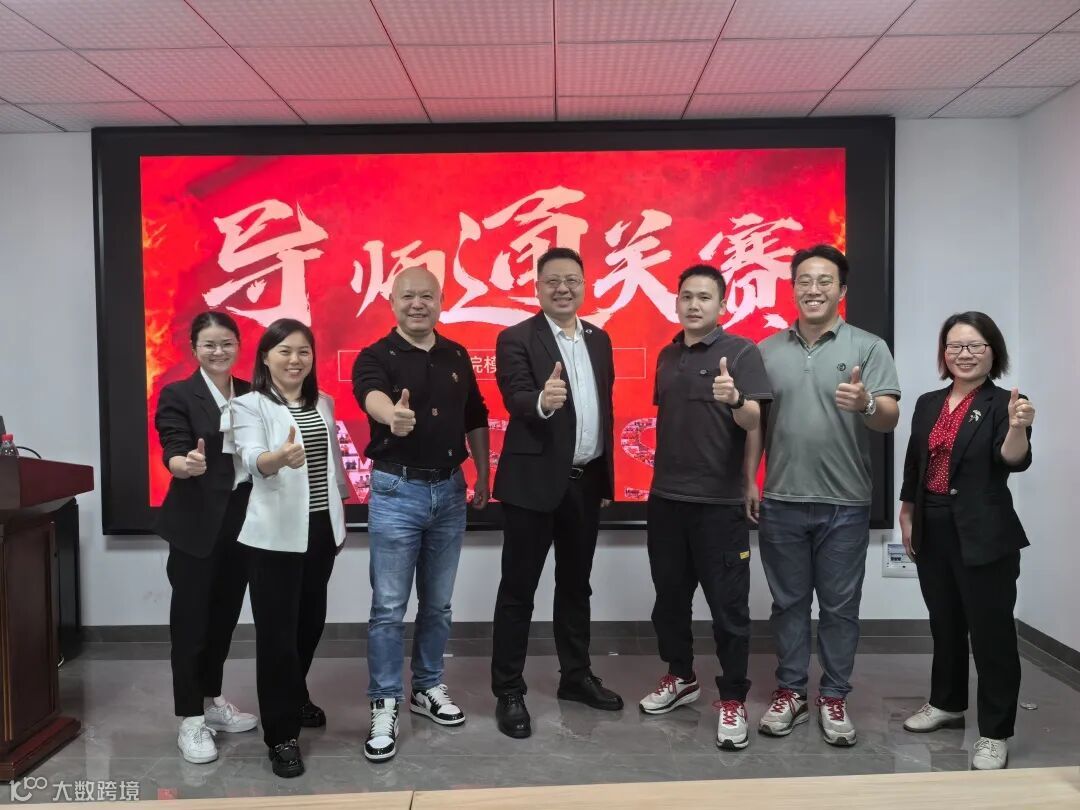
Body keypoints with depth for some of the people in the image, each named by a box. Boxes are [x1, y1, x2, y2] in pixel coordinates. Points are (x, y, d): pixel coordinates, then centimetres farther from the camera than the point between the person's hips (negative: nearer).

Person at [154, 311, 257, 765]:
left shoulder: (250, 394, 7)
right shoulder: (178, 396, -6)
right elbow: (172, 452, -17)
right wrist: (185, 463, -40)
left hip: (243, 520, 5)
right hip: (195, 525, -5)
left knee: (225, 614, 14)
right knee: (191, 619, 2)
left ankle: (212, 700, 31)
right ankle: (189, 719, 13)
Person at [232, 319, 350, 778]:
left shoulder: (324, 403, 10)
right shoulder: (250, 406, -8)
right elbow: (252, 460, -25)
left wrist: (340, 513, 18)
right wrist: (279, 456, -47)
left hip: (321, 528, 6)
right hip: (276, 534, -6)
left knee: (311, 622, 17)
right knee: (276, 631, 0)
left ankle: (296, 697, 41)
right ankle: (281, 735, 11)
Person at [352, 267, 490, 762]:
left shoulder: (457, 356, 7)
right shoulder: (376, 356, -8)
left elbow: (475, 419, 15)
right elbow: (371, 395, -31)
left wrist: (483, 475, 12)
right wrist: (392, 415, -53)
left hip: (449, 489, 4)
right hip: (396, 490, -4)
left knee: (438, 603, 14)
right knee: (388, 606, 1)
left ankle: (428, 689, 31)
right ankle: (384, 706, 14)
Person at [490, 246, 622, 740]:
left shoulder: (599, 339, 10)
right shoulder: (516, 339, -9)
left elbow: (604, 408, 13)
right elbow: (516, 400, -23)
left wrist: (606, 476, 12)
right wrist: (543, 401, -46)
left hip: (586, 482, 6)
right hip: (535, 481, -6)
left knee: (576, 584, 17)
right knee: (518, 588, 4)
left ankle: (575, 676, 33)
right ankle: (508, 691, 16)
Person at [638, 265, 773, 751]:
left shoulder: (741, 351, -7)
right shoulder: (667, 356, 10)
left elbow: (755, 422, -17)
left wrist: (734, 400, -38)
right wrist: (659, 474, 12)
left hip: (720, 502, -6)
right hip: (666, 498, 6)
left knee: (728, 605, 2)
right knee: (670, 597, 16)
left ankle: (732, 700, 16)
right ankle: (680, 677, 34)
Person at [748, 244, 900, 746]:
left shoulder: (869, 347, -2)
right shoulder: (767, 350, 6)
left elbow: (891, 419, -10)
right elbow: (754, 423, 9)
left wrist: (866, 404, -32)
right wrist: (749, 481, 5)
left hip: (845, 505, -2)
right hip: (781, 502, 2)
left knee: (840, 607, 9)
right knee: (789, 602, 12)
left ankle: (834, 698, 22)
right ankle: (790, 691, 25)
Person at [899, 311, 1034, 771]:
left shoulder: (1002, 404, -7)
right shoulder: (928, 404, 9)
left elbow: (1014, 461, -21)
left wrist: (1017, 425, -39)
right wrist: (907, 518, 14)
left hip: (983, 535, -6)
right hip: (933, 531, 6)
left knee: (991, 631, 0)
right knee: (945, 624, 18)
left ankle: (995, 733, 12)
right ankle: (947, 703, 36)